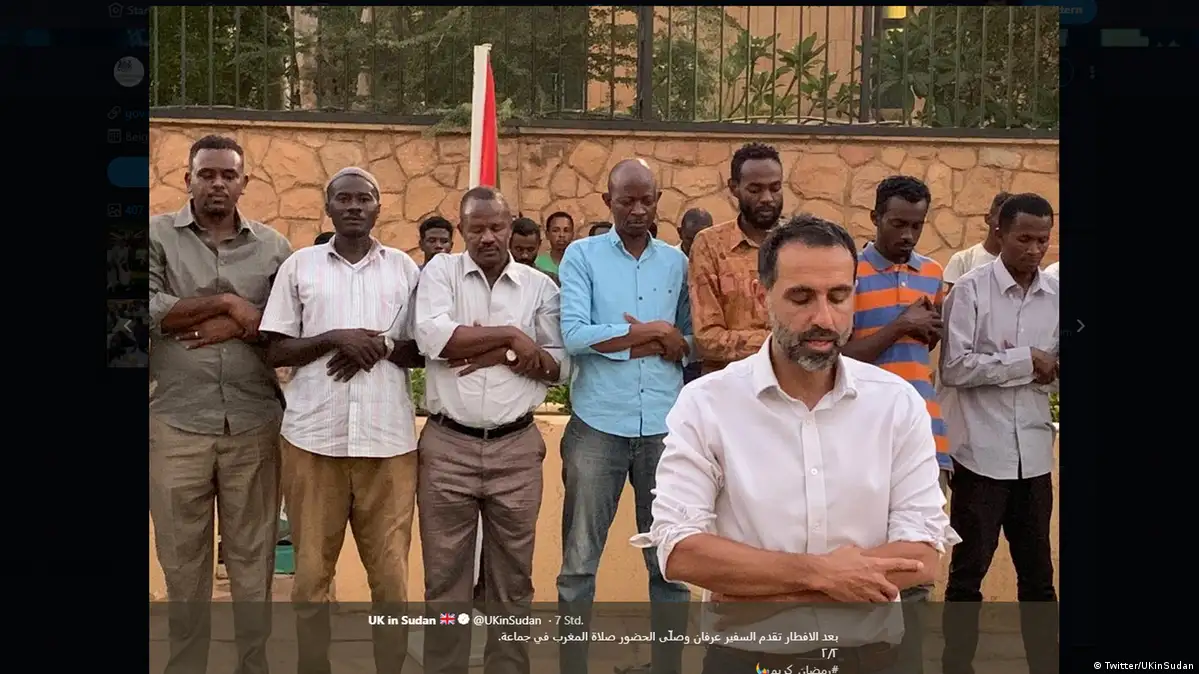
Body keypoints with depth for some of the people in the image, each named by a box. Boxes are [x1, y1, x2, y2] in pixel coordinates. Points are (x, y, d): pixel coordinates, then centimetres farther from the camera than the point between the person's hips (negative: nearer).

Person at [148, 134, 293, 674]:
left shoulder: (273, 246, 7)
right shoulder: (158, 235, 3)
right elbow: (153, 311, -12)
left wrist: (234, 326, -13)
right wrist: (228, 302, -12)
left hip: (255, 424, 1)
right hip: (177, 424, -1)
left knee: (253, 557, 9)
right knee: (183, 560, 12)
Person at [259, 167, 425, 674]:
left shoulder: (405, 268, 8)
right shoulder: (298, 266, 6)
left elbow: (427, 349, 8)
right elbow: (275, 351, 3)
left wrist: (382, 346, -11)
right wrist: (334, 338, -12)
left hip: (388, 438, 0)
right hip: (313, 437, 0)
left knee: (391, 572, 4)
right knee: (311, 571, 7)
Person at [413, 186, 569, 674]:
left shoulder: (540, 286, 6)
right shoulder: (441, 271, 2)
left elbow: (560, 366, 2)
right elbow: (431, 337, -15)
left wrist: (502, 356, -12)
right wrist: (511, 335, -11)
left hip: (516, 448, 1)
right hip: (447, 446, -1)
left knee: (512, 575, 11)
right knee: (445, 576, 8)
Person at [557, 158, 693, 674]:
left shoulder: (678, 261, 10)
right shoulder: (581, 255, 3)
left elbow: (694, 343, 5)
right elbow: (574, 335, -11)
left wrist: (619, 340, -10)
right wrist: (654, 333, -6)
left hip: (665, 427, 2)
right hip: (597, 425, -2)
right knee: (579, 562, 7)